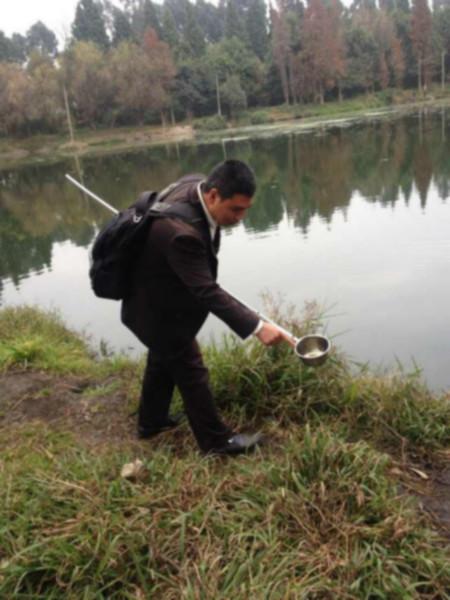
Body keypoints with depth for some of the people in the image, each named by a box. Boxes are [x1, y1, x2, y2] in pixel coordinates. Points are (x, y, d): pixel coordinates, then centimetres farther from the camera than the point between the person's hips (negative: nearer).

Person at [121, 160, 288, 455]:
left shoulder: (196, 183, -14)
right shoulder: (181, 232, -41)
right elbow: (207, 291, -39)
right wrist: (257, 326, -40)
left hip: (164, 299, 10)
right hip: (159, 308, -9)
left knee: (164, 359, 25)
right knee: (191, 371, 4)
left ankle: (151, 421, 46)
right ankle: (216, 439, 22)